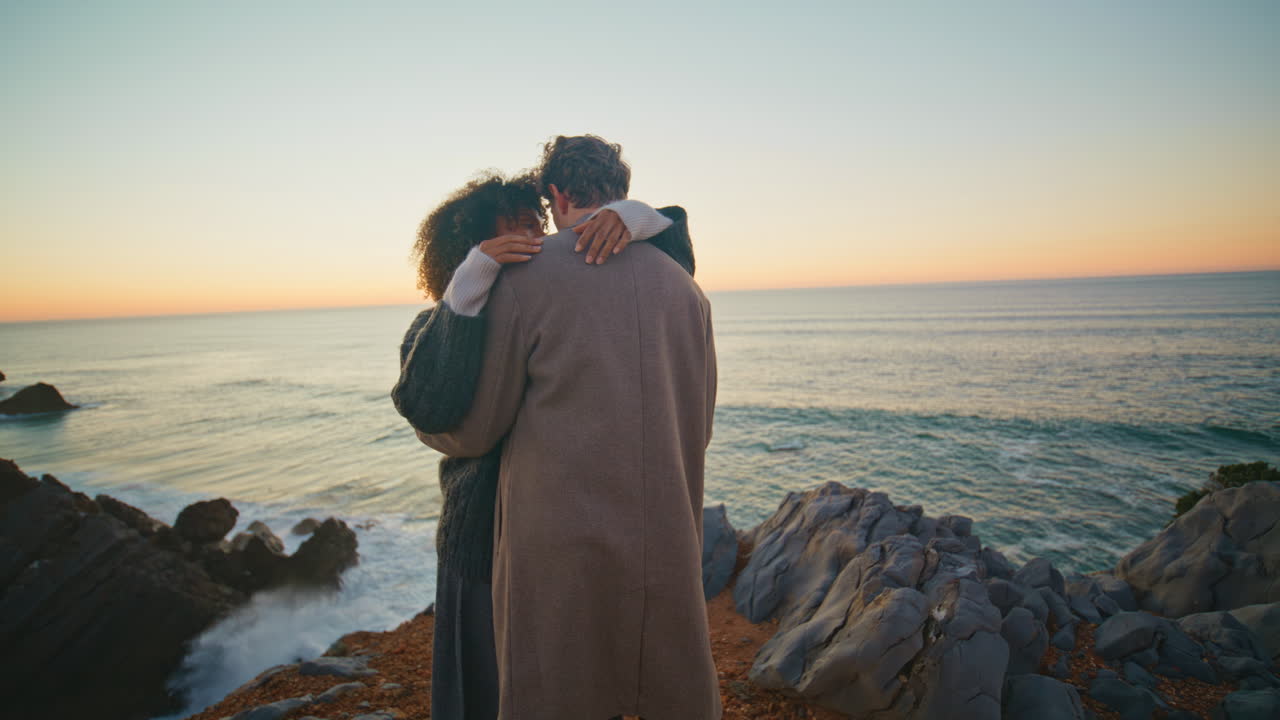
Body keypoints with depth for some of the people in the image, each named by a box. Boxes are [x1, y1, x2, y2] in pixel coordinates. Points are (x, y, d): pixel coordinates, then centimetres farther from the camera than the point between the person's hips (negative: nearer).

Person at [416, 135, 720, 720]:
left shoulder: (525, 276, -5)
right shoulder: (681, 283, 7)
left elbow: (474, 431, -2)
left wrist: (425, 428, 21)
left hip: (561, 546, -4)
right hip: (670, 546, 4)